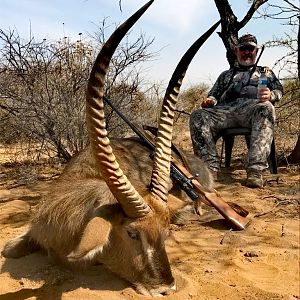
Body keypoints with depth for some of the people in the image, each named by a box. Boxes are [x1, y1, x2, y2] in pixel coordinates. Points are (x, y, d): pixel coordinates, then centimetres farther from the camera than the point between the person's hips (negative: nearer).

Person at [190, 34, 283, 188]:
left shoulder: (265, 72, 32)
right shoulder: (226, 75, 37)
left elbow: (279, 90, 18)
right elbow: (214, 94, 28)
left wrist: (270, 95, -7)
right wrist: (209, 100, 3)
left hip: (253, 107, -2)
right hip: (225, 110, 2)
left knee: (266, 108, -40)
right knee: (198, 116, -27)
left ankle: (255, 170, -46)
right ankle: (211, 167, -35)